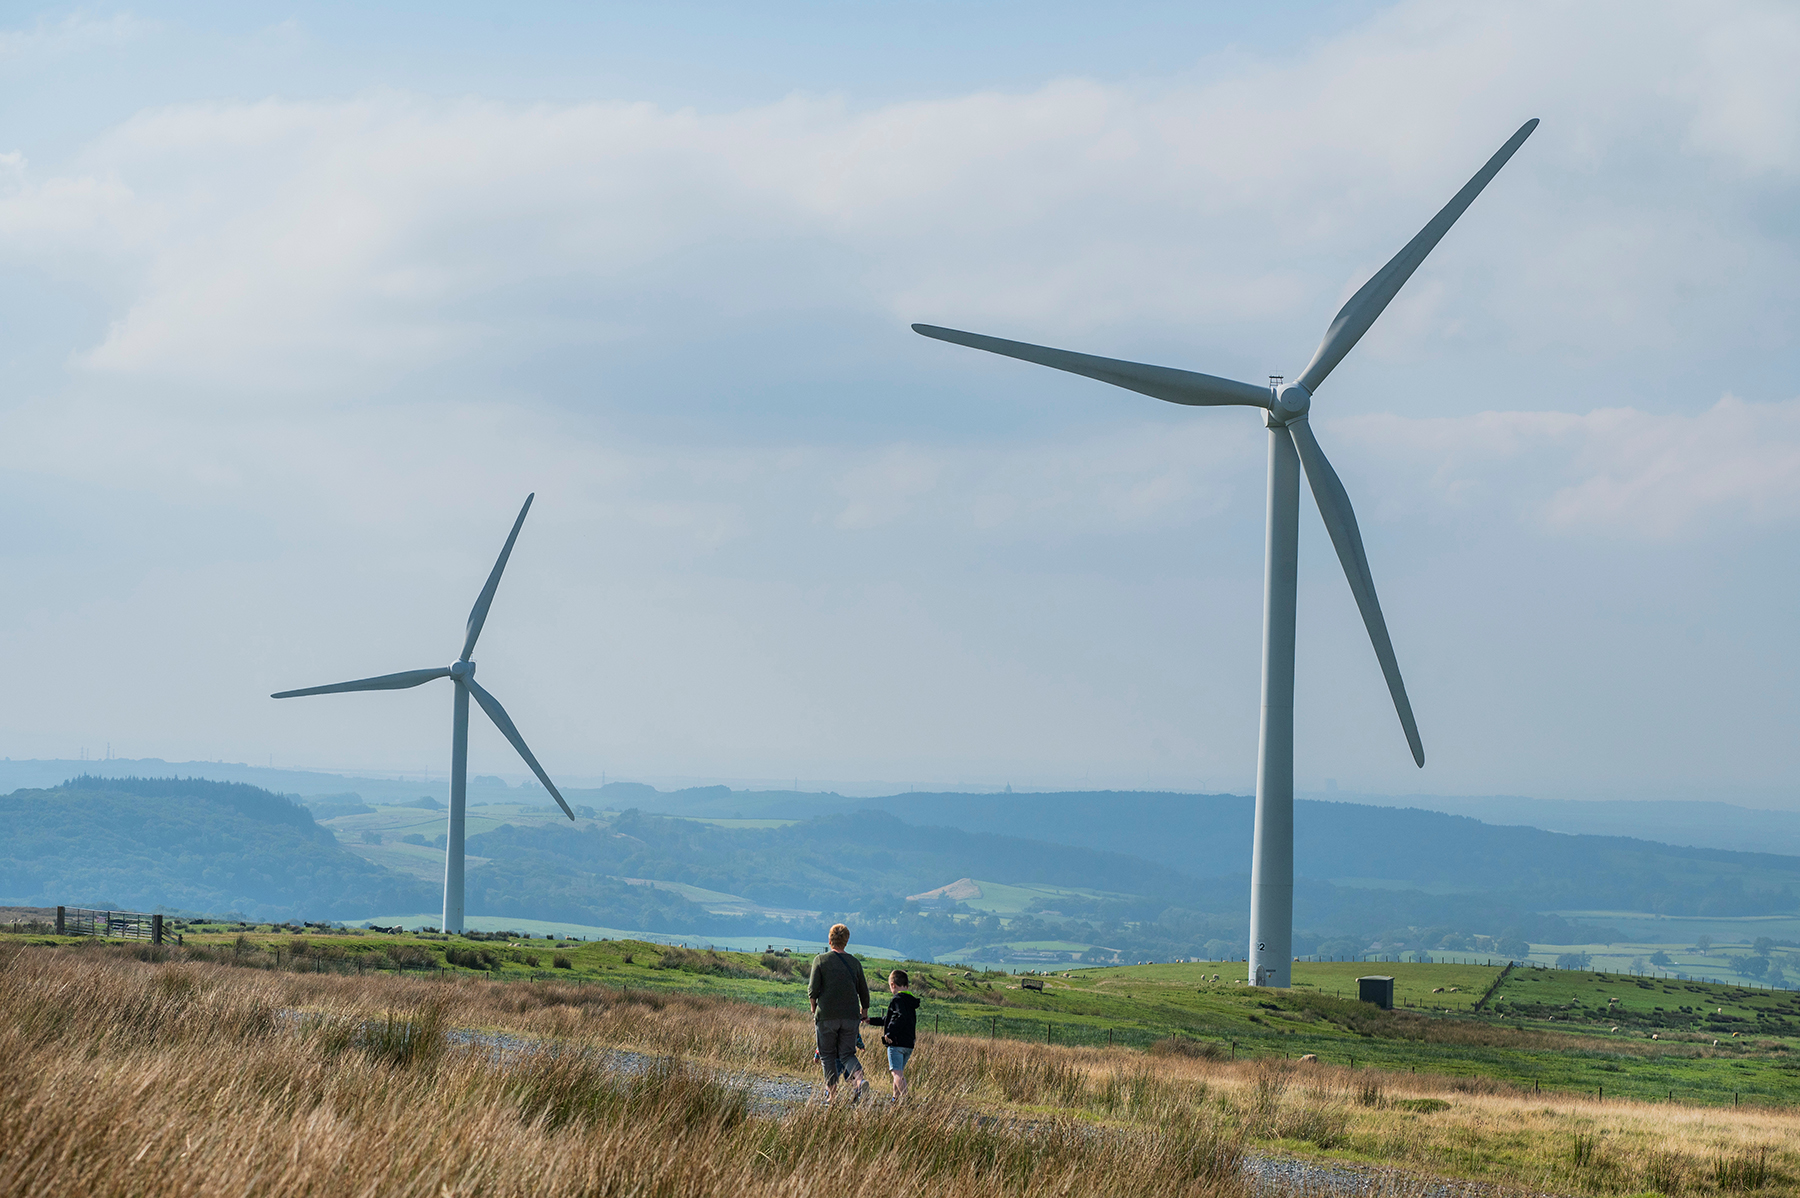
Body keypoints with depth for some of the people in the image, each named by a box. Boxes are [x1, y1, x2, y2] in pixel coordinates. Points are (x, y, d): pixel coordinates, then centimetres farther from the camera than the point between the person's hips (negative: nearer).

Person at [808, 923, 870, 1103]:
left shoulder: (821, 960, -2)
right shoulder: (855, 963, 7)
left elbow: (813, 989, -7)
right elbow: (864, 992, 12)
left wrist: (814, 1009, 9)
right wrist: (864, 1012, 27)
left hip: (826, 1015, -3)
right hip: (851, 1016, 3)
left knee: (828, 1054, 9)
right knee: (847, 1053, 7)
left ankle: (832, 1092, 5)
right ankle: (859, 1078, -20)